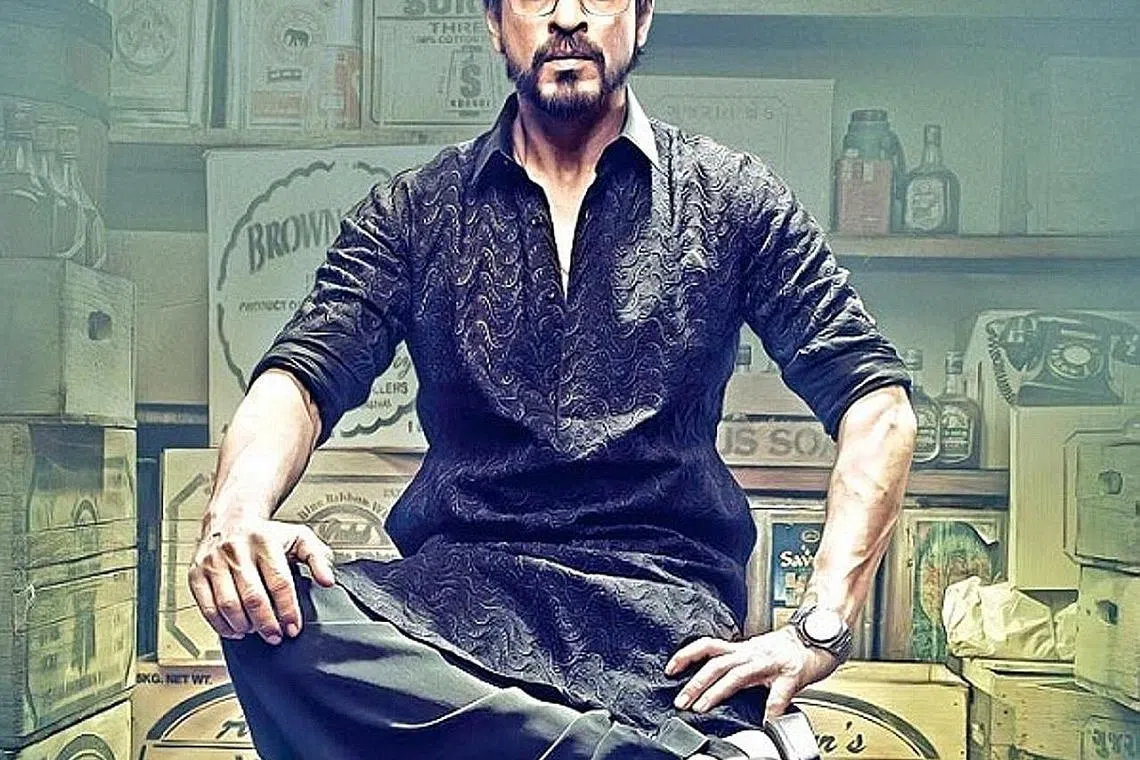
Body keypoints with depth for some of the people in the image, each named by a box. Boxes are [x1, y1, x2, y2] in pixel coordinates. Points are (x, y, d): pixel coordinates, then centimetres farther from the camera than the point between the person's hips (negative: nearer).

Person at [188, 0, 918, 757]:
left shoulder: (732, 197, 8)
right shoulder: (413, 209, 13)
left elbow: (877, 399, 3)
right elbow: (304, 378, 2)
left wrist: (822, 625, -12)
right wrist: (236, 511, -22)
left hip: (659, 593, -4)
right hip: (456, 581, 5)